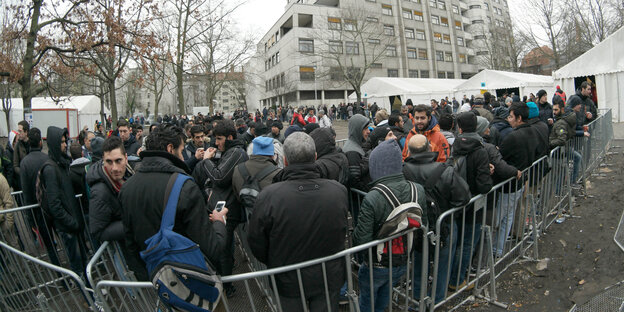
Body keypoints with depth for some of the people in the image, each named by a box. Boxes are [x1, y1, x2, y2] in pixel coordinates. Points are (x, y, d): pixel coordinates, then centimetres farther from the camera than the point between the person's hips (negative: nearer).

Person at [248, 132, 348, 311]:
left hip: (288, 281, -1)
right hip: (330, 278, 2)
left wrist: (275, 264, 7)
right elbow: (342, 234, -2)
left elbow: (256, 243, -12)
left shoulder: (268, 196, -27)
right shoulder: (339, 191, -20)